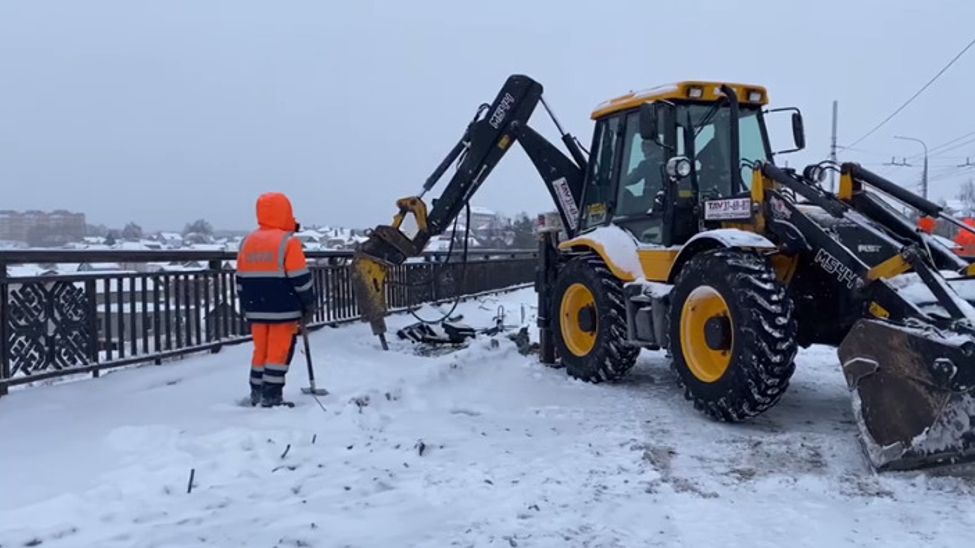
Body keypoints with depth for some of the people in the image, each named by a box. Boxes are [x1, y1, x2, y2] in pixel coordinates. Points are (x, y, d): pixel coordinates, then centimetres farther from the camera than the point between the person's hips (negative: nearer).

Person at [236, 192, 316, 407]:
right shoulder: (288, 242, -12)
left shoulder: (247, 242, 9)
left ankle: (257, 393, 22)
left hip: (256, 309, 6)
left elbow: (241, 279, 13)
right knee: (279, 352, -1)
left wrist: (246, 306, 22)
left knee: (261, 350, 16)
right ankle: (271, 397, 0)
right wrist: (309, 303, 0)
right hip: (283, 309, -6)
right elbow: (300, 278, -12)